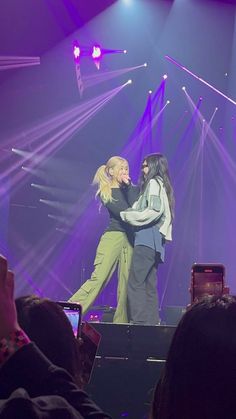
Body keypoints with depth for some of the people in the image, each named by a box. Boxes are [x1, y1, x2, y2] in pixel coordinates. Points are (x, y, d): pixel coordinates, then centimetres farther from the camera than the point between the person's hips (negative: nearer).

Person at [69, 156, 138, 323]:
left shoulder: (132, 189, 17)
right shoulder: (105, 192, 3)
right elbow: (123, 212, -11)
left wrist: (128, 186, -3)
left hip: (130, 239, 4)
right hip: (113, 236, -4)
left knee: (127, 282, -2)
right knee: (98, 278, -13)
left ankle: (121, 323, 3)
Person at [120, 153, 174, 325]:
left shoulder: (154, 183, -3)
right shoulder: (161, 185, 25)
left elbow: (154, 211, -16)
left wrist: (127, 215, -8)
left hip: (148, 237, -10)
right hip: (155, 240, 10)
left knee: (135, 283, -14)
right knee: (149, 285, 8)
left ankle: (139, 322, -20)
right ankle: (152, 321, 6)